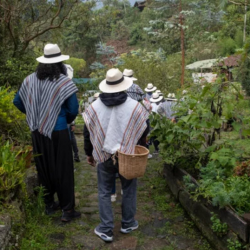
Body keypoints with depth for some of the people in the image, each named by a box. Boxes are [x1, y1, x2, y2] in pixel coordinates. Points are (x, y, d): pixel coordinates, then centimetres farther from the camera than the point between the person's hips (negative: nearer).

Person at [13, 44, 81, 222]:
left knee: (44, 168, 17)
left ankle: (49, 205, 31)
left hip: (38, 132, 5)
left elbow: (18, 102, 12)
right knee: (63, 170, 5)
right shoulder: (64, 82, -13)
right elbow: (73, 110, -12)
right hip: (58, 132, -5)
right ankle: (68, 210, 13)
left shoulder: (30, 80, 2)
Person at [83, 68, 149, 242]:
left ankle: (106, 230, 19)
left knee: (104, 193, 14)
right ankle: (128, 224, 32)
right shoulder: (134, 106, -13)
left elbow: (87, 133, 2)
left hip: (104, 156, 1)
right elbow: (145, 130, -2)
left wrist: (89, 153, 15)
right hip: (128, 155, -1)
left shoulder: (94, 107, -6)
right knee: (129, 190, 18)